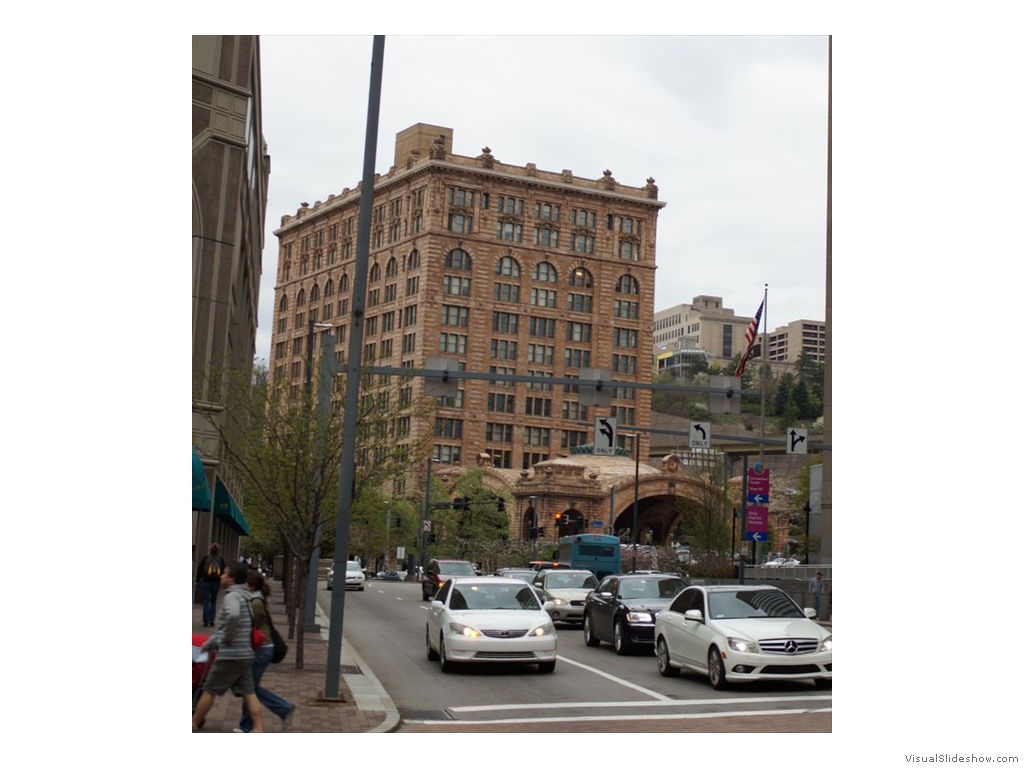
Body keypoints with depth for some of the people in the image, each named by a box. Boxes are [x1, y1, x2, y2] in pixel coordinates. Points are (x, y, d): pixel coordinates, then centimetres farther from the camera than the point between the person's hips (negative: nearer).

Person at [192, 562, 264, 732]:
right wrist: (210, 643, 26)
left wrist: (228, 637, -22)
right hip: (245, 654, 8)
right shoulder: (243, 597, 17)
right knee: (249, 693, 4)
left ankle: (194, 725, 18)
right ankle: (258, 730, -2)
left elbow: (233, 616, -37)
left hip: (230, 655, -8)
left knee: (209, 690, 6)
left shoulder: (232, 596, -13)